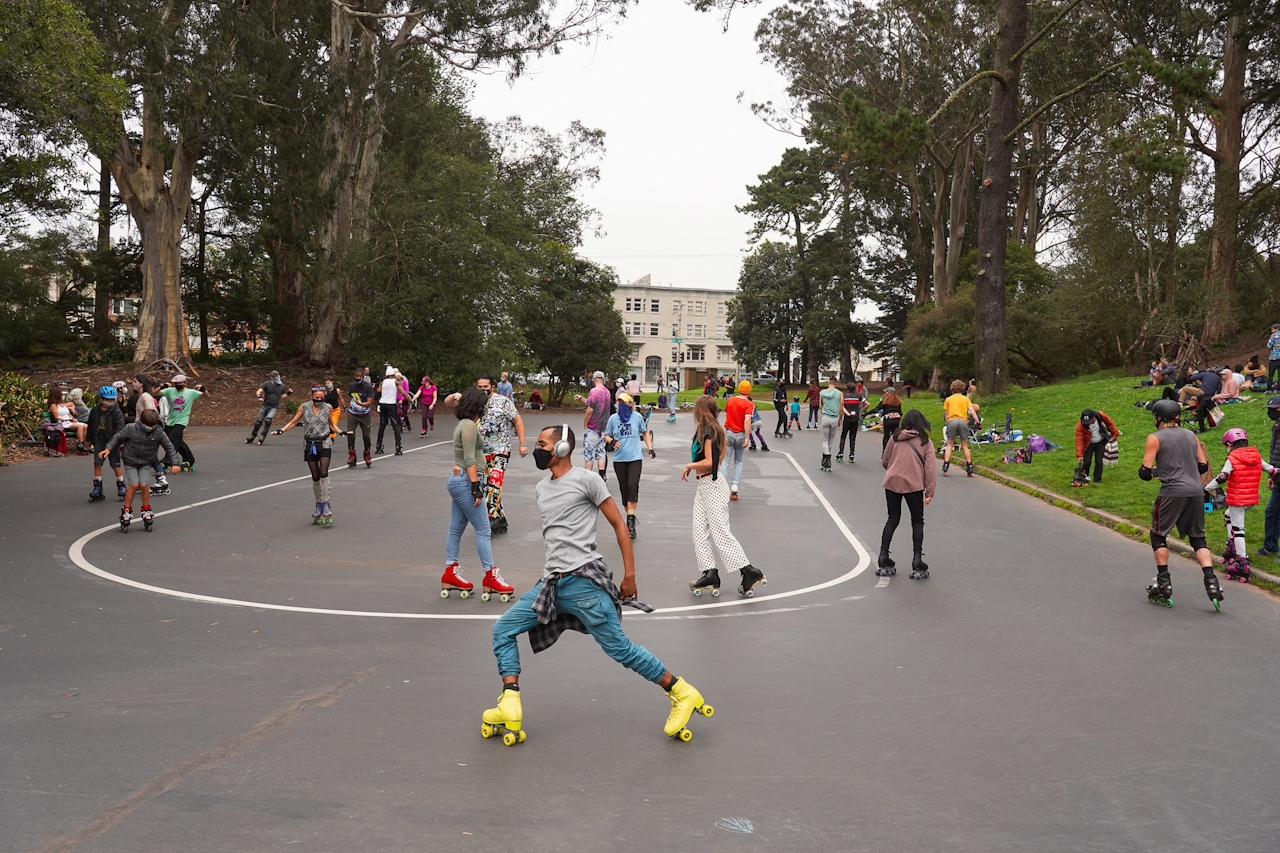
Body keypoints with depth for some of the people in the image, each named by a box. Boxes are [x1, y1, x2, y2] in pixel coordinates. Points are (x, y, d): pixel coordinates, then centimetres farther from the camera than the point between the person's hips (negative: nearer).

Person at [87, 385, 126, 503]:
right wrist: (90, 439, 18)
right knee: (97, 463, 0)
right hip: (99, 440, 4)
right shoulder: (95, 410, 5)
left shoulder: (117, 412, -9)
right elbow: (91, 425, 16)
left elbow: (120, 427, -14)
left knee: (116, 465, 0)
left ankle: (121, 487, 14)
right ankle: (97, 488, 8)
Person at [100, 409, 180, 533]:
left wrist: (174, 463, -9)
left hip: (146, 463, 1)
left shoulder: (158, 433, -14)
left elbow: (169, 447, -6)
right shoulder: (130, 429, -17)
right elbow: (117, 438, -3)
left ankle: (146, 512, 6)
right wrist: (108, 449, -14)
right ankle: (126, 512, 1)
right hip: (130, 462, -1)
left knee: (144, 485, -15)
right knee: (134, 485, -15)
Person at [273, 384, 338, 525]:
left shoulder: (328, 408, 0)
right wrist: (282, 430, -8)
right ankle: (319, 505, 19)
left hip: (324, 444, -1)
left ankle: (325, 505, -11)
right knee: (315, 477, 5)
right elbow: (293, 422, 5)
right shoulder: (304, 407, -2)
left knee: (323, 473, -17)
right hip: (310, 445, 1)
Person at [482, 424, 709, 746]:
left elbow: (618, 524, -3)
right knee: (502, 630, 1)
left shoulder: (585, 479, -4)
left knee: (619, 648, -7)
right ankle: (510, 709, -1)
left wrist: (629, 574, -6)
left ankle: (681, 693, 7)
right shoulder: (541, 489, 17)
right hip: (551, 583, 8)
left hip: (583, 582, -8)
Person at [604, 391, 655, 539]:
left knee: (632, 486, -17)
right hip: (619, 459, 2)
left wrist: (650, 449, 11)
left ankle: (631, 519, -16)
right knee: (623, 488, 7)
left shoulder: (637, 416, 0)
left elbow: (645, 433, 15)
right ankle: (629, 516, 22)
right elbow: (606, 435, 10)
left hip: (635, 458, -2)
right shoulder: (613, 418, 0)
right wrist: (611, 441, -12)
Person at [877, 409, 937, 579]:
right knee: (917, 522, 12)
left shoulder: (894, 438, 5)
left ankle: (883, 559, 13)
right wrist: (930, 493, -2)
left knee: (892, 519, 14)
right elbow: (930, 468, -4)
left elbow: (884, 462, 12)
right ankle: (917, 561, 7)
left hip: (892, 482, 2)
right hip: (914, 485, -2)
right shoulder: (925, 442, 1)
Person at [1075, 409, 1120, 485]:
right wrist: (1079, 455, -36)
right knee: (1086, 462, -9)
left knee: (1099, 461, -5)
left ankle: (1097, 481, 5)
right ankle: (1084, 479, 12)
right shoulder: (1080, 425, -29)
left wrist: (1115, 434, 7)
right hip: (1089, 444, -1)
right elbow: (1079, 440, -30)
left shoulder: (1101, 416, -25)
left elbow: (1110, 424, -3)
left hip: (1100, 442, 1)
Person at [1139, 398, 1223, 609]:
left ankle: (1163, 583, 7)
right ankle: (1211, 582, -2)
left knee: (1158, 535, 10)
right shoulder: (1191, 436, 14)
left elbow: (1145, 472, -6)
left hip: (1172, 492, -5)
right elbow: (1203, 467, 15)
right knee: (1198, 538, 12)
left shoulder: (1155, 438, -2)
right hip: (1196, 491, 5)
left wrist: (1152, 472, 16)